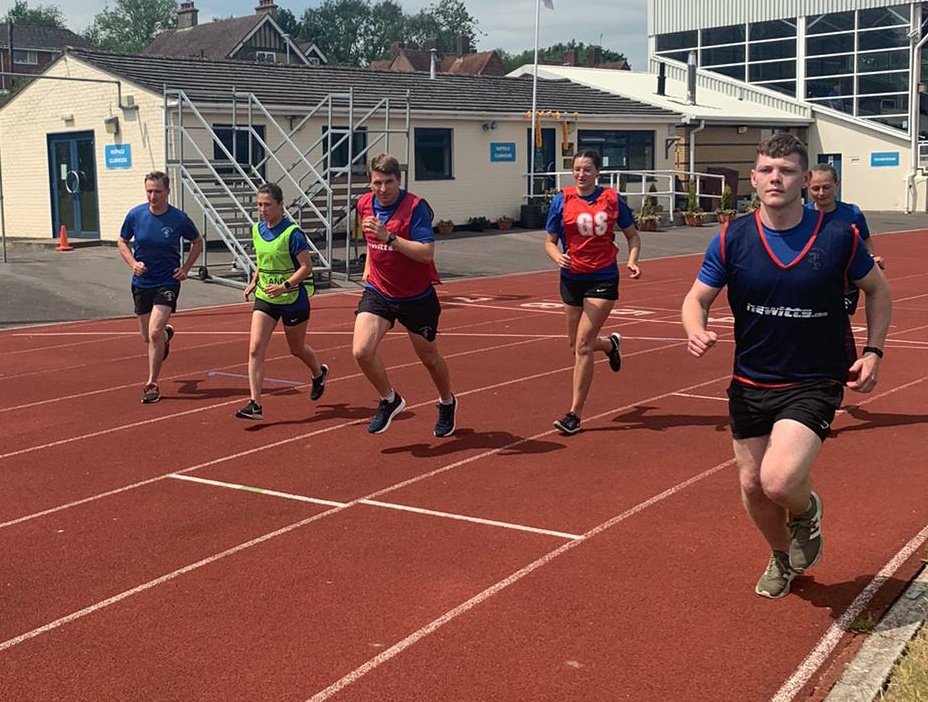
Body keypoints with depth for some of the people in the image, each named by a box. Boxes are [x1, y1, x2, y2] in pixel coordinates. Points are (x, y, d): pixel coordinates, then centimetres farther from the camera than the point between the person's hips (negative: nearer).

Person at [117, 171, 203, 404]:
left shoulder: (179, 219, -11)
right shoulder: (135, 215, -5)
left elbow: (197, 243, 7)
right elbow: (122, 241, 10)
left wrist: (185, 268, -3)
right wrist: (132, 263, -8)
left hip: (167, 282, -4)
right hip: (142, 282, 4)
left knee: (154, 333, -17)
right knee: (147, 336, 14)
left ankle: (152, 384, -2)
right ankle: (167, 333, 53)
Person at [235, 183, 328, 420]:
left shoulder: (292, 233, -17)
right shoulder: (257, 230, 4)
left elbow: (306, 266, -16)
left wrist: (285, 286, -25)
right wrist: (254, 281, 9)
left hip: (293, 300, -5)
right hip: (264, 299, 5)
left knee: (297, 349, 14)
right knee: (255, 348, -11)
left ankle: (319, 373, 48)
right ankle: (255, 404, -12)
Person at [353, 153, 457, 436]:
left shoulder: (416, 207, -19)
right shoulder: (364, 204, -1)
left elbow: (427, 252, -29)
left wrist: (388, 236, -34)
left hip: (417, 297, -4)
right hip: (378, 292, 4)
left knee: (429, 356, 13)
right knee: (362, 351, -17)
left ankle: (447, 403, 43)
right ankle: (389, 400, 10)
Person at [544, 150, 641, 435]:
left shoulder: (611, 199, -3)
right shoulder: (561, 200, -1)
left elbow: (632, 235, 8)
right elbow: (550, 241, 2)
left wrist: (632, 261, -10)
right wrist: (557, 256, -20)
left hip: (603, 279, -3)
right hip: (572, 279, 3)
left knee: (583, 345, -11)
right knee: (576, 344, 14)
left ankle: (575, 414, -3)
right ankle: (610, 343, 50)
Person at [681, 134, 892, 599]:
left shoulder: (838, 236, -9)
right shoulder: (732, 239, -6)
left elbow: (877, 289, 8)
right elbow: (697, 299, 2)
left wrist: (873, 351, -1)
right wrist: (696, 331, -21)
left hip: (814, 385, -3)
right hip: (750, 383, 3)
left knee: (778, 481, -23)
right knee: (752, 485, 12)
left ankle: (806, 510, 16)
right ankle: (782, 557, 43)